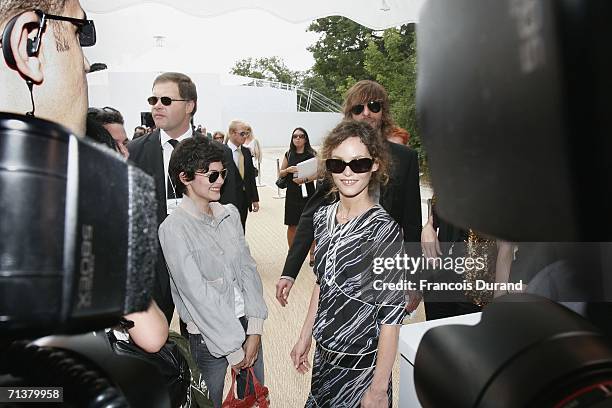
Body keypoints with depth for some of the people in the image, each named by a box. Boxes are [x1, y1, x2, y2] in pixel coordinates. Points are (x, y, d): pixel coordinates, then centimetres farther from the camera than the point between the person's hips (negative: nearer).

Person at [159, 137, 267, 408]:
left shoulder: (230, 214, 2)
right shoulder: (174, 228, -16)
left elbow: (247, 268, 0)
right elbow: (198, 295, -18)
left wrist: (255, 329, -7)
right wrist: (233, 348, -14)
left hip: (247, 324, 5)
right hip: (209, 335, -5)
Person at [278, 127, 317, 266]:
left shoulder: (312, 154, -2)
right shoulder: (288, 154, 7)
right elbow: (280, 173, 12)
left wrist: (305, 179, -22)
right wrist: (288, 170, -9)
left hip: (308, 193, -2)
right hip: (292, 193, 3)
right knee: (292, 226, 8)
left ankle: (312, 254, 14)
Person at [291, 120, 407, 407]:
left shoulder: (384, 230, -22)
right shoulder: (323, 217, -2)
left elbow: (391, 315, -19)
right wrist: (305, 337, 12)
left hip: (361, 365, -6)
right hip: (323, 354, 6)